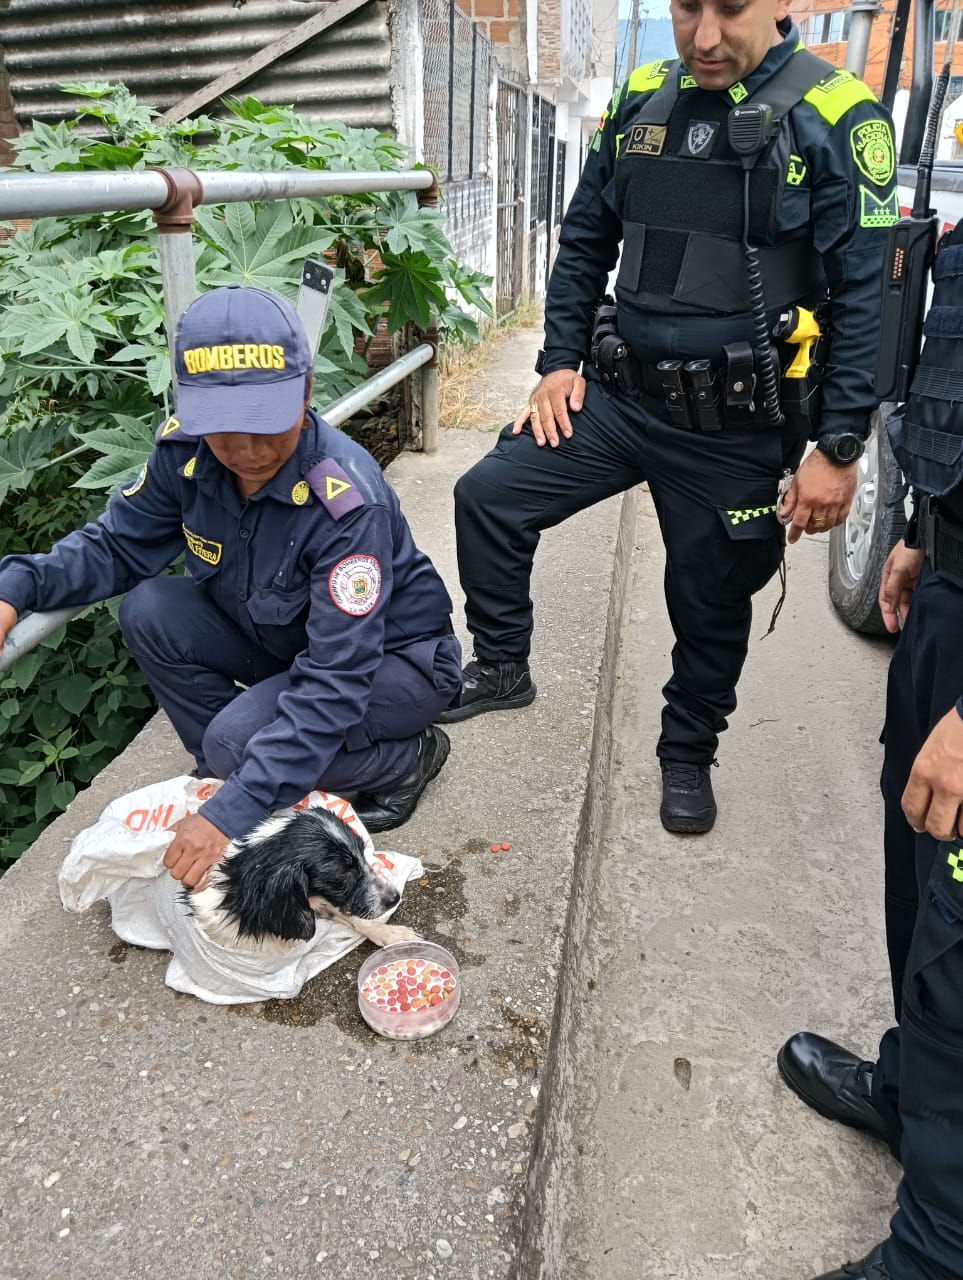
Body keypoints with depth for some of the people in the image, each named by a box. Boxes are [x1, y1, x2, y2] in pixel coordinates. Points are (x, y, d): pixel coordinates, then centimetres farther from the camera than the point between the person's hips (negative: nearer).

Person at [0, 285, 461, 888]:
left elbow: (334, 681, -36)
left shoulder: (347, 499, -34)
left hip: (394, 655, -6)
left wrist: (232, 812, -38)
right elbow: (116, 545, -2)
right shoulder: (186, 451, -16)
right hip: (282, 638, 6)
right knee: (151, 611, -15)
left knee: (239, 737, -28)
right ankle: (235, 771, 3)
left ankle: (409, 757, -1)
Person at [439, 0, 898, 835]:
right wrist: (561, 361, 4)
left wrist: (838, 449, -17)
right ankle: (503, 668, 18)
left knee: (711, 607, 9)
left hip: (735, 429, -4)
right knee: (488, 497, -4)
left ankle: (689, 756, 35)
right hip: (618, 398, 4)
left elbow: (867, 296, -13)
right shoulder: (640, 101, 5)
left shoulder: (835, 116, -10)